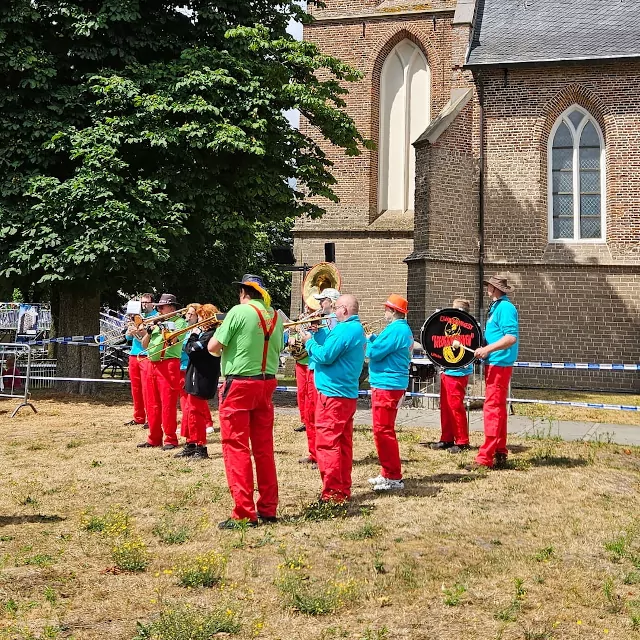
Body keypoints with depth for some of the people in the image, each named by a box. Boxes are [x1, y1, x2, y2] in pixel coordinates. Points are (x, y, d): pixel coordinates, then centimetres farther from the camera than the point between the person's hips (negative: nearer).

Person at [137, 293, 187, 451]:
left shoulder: (180, 322, 0)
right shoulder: (157, 322, 21)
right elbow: (144, 345, 18)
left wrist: (163, 327, -12)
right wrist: (149, 331, 2)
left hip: (169, 365, -8)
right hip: (152, 365, 8)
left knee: (168, 404, -8)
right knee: (152, 404, 9)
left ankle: (170, 439, -3)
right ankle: (154, 438, 16)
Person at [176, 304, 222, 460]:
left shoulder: (210, 335, -19)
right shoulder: (206, 333, 12)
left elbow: (192, 350, -24)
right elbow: (189, 349, 15)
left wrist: (193, 336, -9)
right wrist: (195, 336, 2)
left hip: (201, 381, -10)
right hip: (194, 379, 10)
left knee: (195, 413, -4)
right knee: (188, 411, 16)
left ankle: (201, 448, 4)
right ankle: (191, 445, 25)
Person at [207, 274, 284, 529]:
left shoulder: (239, 312, -10)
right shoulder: (275, 316, 7)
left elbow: (213, 347, -10)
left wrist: (219, 332, 10)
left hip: (239, 384, -6)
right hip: (267, 384, 6)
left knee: (236, 447, -2)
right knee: (264, 447, 12)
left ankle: (244, 513, -4)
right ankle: (268, 508, 18)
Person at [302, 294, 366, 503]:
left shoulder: (345, 330, -16)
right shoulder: (357, 329, 16)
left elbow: (325, 356, -20)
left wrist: (310, 341, -5)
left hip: (333, 394, -10)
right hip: (348, 394, 10)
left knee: (327, 442, -7)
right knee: (343, 443, 13)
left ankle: (332, 492, -6)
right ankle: (343, 489, 19)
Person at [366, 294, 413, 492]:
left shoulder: (395, 330, -18)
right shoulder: (404, 330, 16)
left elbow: (374, 352, -19)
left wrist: (368, 340, -1)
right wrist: (373, 338, 7)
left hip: (386, 385, -11)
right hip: (394, 384, 11)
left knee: (383, 431, -7)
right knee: (385, 430, 17)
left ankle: (393, 478, -4)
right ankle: (388, 474, 25)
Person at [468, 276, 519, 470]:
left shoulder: (505, 307, -13)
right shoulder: (496, 307, 17)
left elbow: (511, 337, -23)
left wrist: (487, 349, -26)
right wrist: (484, 348, 14)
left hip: (499, 365, -11)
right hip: (494, 364, 11)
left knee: (492, 409, -11)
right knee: (498, 409, 14)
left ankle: (485, 458, -12)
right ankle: (500, 454, 21)